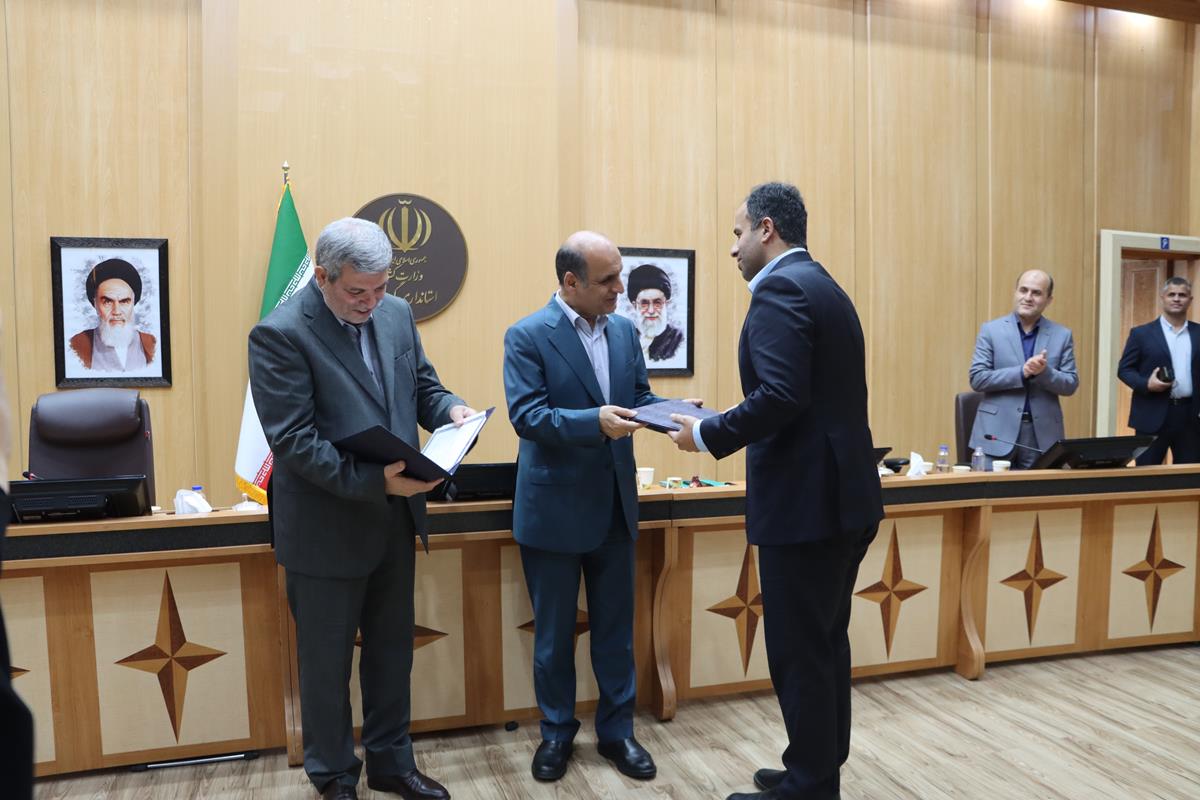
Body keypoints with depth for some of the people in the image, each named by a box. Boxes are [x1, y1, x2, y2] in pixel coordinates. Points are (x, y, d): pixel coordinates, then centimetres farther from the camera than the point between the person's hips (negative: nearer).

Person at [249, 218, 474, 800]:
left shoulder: (397, 313, 3)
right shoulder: (280, 333, -17)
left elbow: (422, 387, 12)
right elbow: (293, 439, -21)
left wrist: (451, 409, -11)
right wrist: (372, 482, -29)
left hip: (394, 519, 6)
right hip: (327, 528, -6)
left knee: (391, 651, 19)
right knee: (326, 662, 13)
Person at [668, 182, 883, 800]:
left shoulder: (780, 289, -14)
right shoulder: (825, 289, 17)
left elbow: (780, 396, -26)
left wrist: (708, 435, -13)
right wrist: (726, 429, 15)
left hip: (805, 500, -10)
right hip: (841, 494, 10)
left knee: (799, 651, 2)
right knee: (824, 643, 19)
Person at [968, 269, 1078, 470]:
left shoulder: (1062, 335, 7)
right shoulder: (991, 330, 1)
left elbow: (1070, 385, 4)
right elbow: (977, 378, -7)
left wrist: (1044, 371, -16)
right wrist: (1022, 372, -17)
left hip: (1043, 433, 2)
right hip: (998, 431, -2)